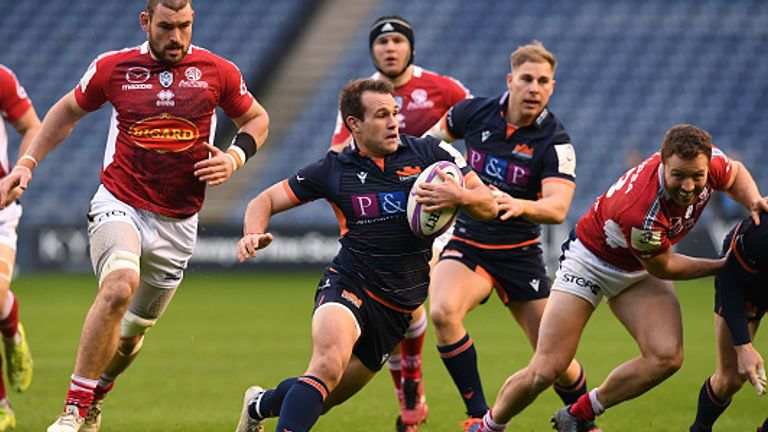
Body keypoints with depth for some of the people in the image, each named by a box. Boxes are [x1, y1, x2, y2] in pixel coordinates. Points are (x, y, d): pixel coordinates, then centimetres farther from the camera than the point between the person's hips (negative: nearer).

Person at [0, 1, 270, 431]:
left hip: (177, 222, 2)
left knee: (133, 330, 10)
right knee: (119, 286, -30)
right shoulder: (113, 67, -3)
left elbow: (257, 119, 14)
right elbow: (68, 111, 14)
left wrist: (234, 159, -5)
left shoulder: (219, 72, -2)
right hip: (119, 205, -2)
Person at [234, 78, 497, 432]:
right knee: (328, 364, -34)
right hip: (348, 284, -2)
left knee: (323, 398, 12)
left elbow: (488, 205, 1)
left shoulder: (429, 154, 0)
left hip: (399, 305, 3)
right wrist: (254, 234, -16)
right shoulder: (334, 169, -1)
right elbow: (266, 201, 6)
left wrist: (460, 197, -22)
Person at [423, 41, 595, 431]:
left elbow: (558, 207, -30)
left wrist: (520, 206, -49)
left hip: (520, 254, -1)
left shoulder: (555, 142, -15)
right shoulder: (474, 113, -7)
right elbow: (433, 138, 17)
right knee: (443, 311, -30)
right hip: (467, 243, 1)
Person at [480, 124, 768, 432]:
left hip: (638, 272, 6)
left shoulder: (711, 161, -24)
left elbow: (735, 174, 5)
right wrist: (722, 267, -9)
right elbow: (662, 268, -19)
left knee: (666, 357, -18)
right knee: (545, 371, -11)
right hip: (591, 259, -6)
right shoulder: (640, 212, -41)